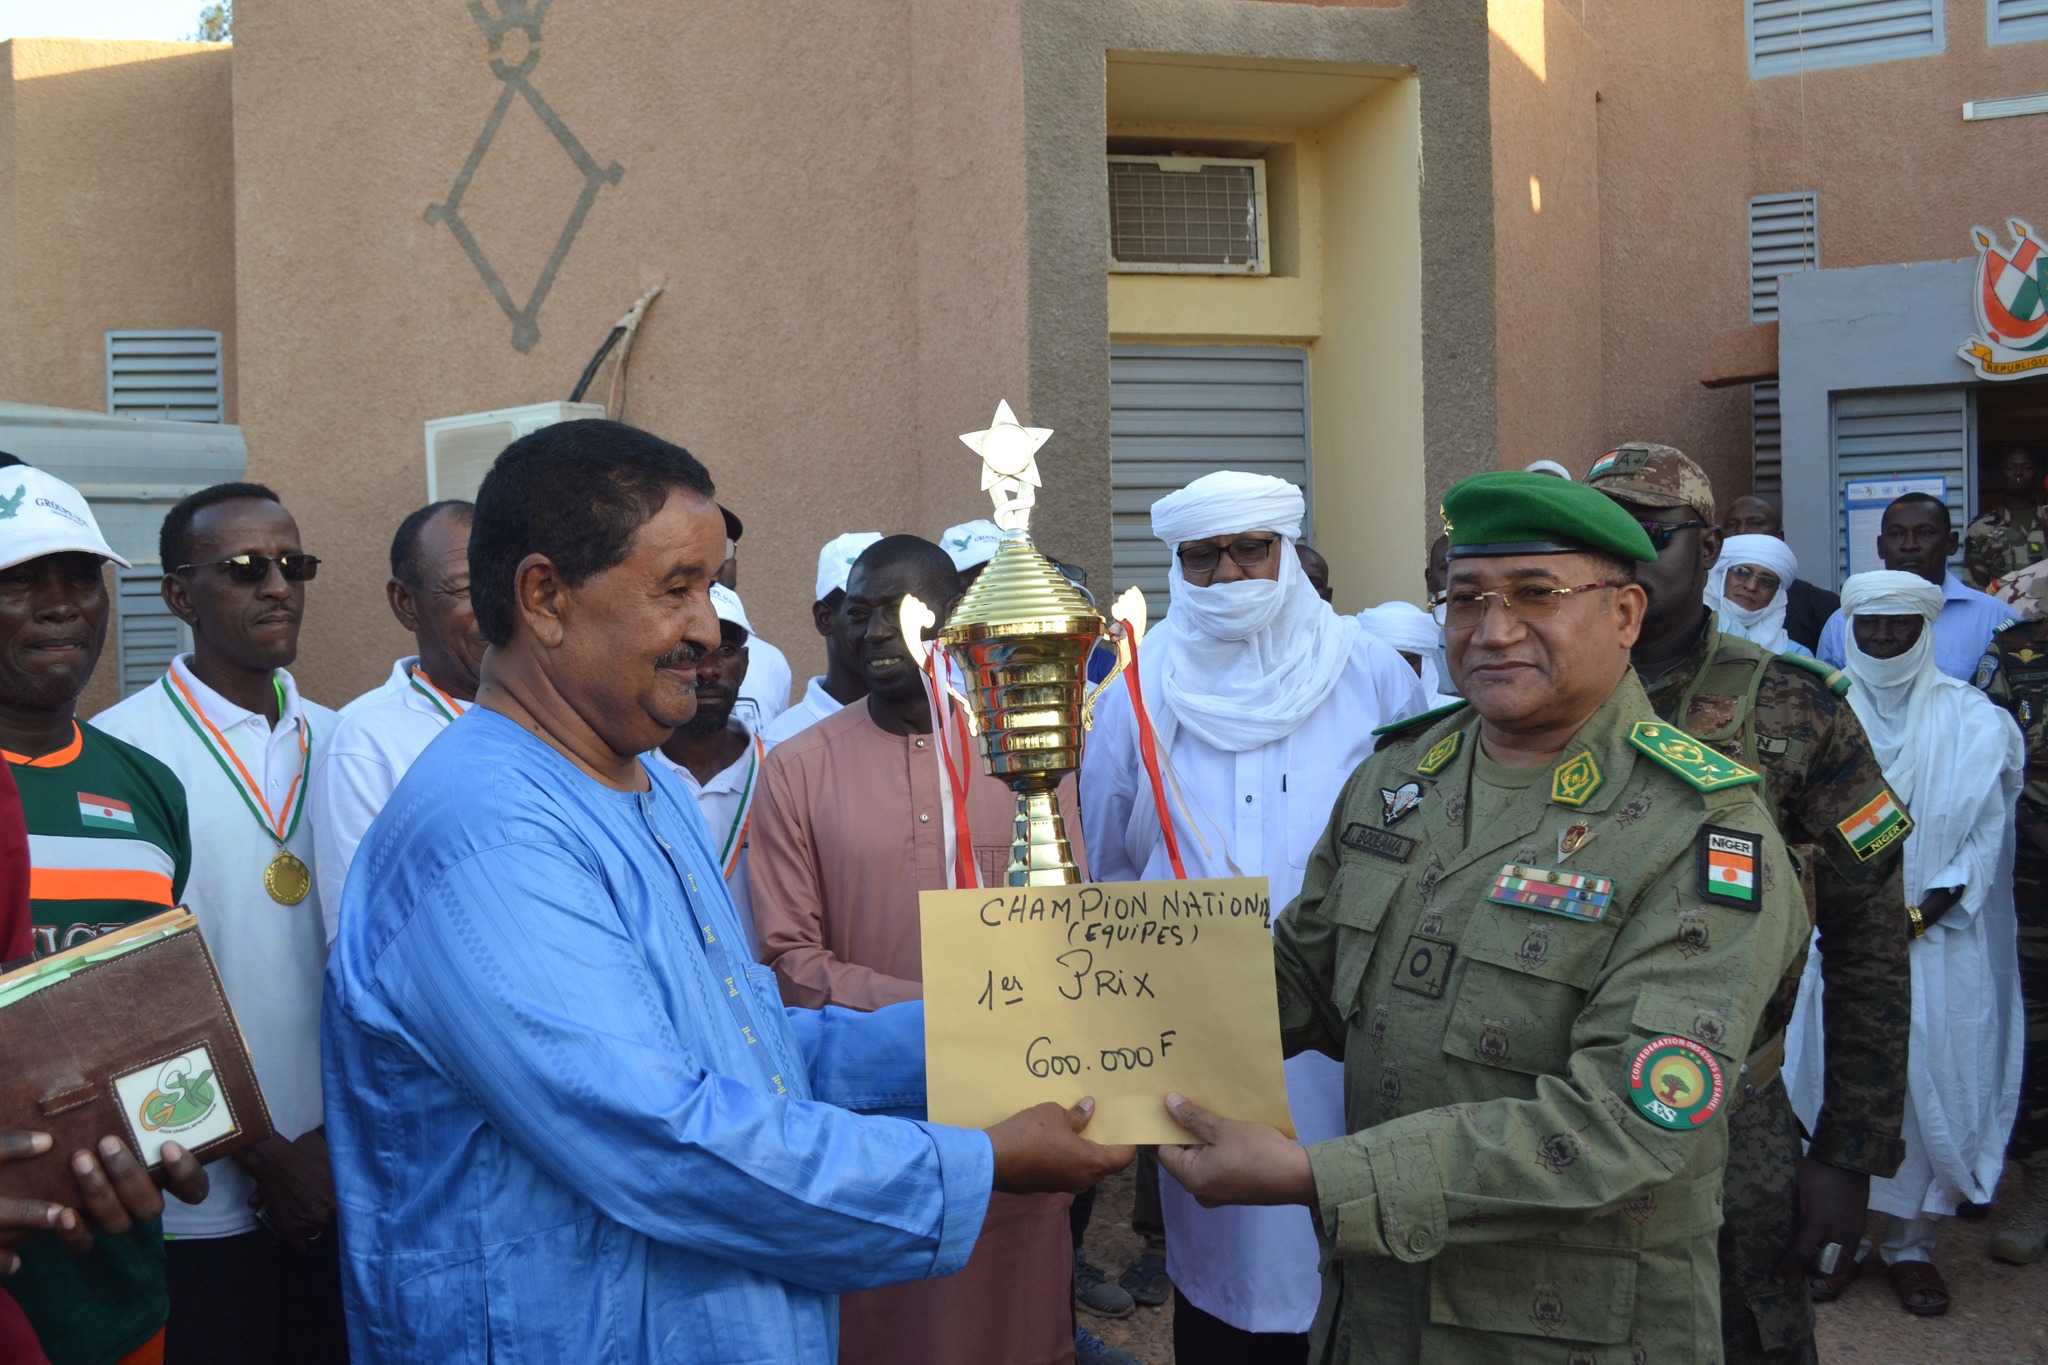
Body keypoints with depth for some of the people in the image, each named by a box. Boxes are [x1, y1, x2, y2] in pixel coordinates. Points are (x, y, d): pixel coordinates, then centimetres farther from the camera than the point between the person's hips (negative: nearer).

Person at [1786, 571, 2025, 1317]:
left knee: (1930, 1082, 1)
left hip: (1937, 940, 0)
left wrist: (1919, 916, -9)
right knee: (1833, 1078, 2)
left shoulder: (1970, 719, 2)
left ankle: (1912, 1240, 14)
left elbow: (1986, 834, 0)